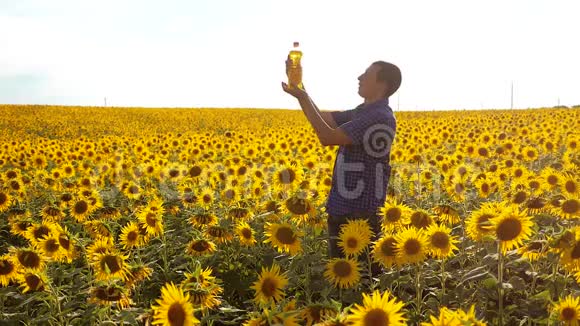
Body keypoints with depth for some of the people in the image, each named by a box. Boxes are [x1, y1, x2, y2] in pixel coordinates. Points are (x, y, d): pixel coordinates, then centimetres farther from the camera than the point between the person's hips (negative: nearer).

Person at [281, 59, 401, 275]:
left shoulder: (379, 117, -17)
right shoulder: (362, 113, 14)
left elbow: (327, 137, -20)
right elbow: (321, 118, 18)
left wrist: (302, 97, -15)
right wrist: (299, 86, 8)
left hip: (361, 212, -10)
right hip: (342, 208, 10)